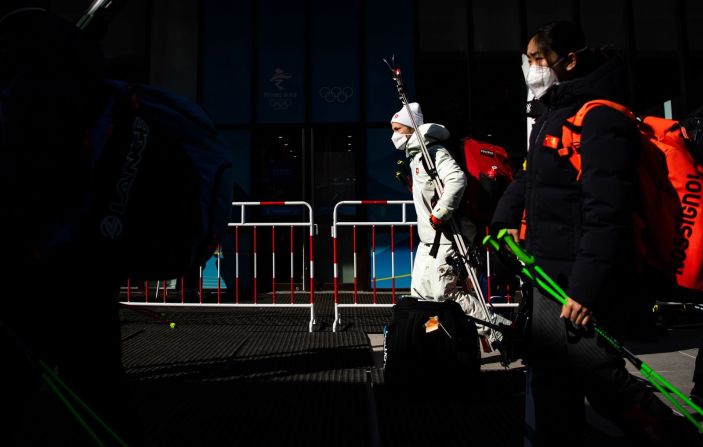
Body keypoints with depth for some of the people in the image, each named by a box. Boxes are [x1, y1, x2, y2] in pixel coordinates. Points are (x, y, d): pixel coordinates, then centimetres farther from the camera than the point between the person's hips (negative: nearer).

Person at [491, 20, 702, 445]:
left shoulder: (600, 118, -16)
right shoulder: (551, 115, 16)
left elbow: (606, 212, -23)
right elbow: (529, 177, 27)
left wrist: (588, 288, -25)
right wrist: (507, 219, 16)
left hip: (583, 285, -9)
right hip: (550, 275, 10)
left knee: (600, 378, -1)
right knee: (548, 371, 16)